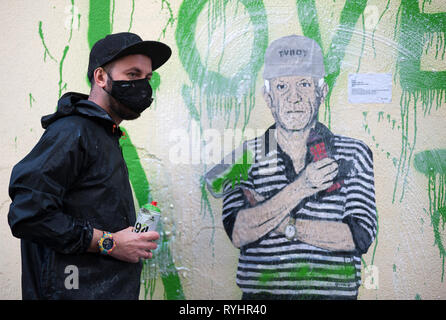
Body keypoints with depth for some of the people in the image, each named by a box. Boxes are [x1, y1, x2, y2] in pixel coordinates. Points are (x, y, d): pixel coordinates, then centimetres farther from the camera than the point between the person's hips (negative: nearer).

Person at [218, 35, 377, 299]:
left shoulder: (354, 154, 4)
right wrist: (299, 189, -13)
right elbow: (238, 233, -7)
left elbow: (360, 237, -4)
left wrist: (281, 224, -7)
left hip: (334, 291, 0)